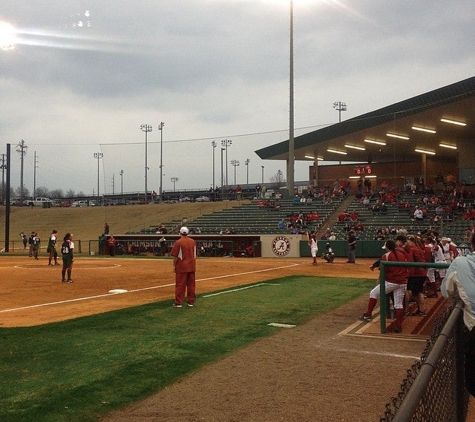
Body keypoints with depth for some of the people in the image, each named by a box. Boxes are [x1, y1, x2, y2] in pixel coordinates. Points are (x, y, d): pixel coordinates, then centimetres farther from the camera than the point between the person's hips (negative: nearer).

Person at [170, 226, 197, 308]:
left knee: (180, 285, 0)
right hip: (191, 267, 5)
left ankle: (178, 302, 1)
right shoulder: (193, 242, 6)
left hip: (182, 267, -5)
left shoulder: (178, 242, -11)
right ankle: (191, 301, 15)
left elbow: (175, 256, -11)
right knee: (191, 284, 10)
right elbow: (195, 255, 11)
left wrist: (174, 266, -1)